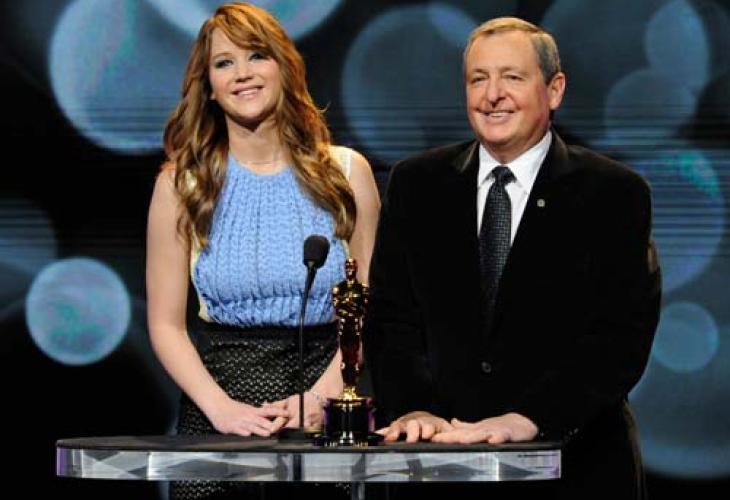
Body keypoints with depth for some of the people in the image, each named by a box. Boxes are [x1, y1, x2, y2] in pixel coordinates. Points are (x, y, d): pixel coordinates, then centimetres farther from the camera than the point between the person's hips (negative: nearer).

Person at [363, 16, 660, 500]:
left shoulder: (614, 193, -4)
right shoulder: (415, 184, 6)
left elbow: (621, 335, -12)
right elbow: (392, 316, 4)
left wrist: (529, 419, -23)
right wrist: (411, 406, -14)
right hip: (442, 459, 2)